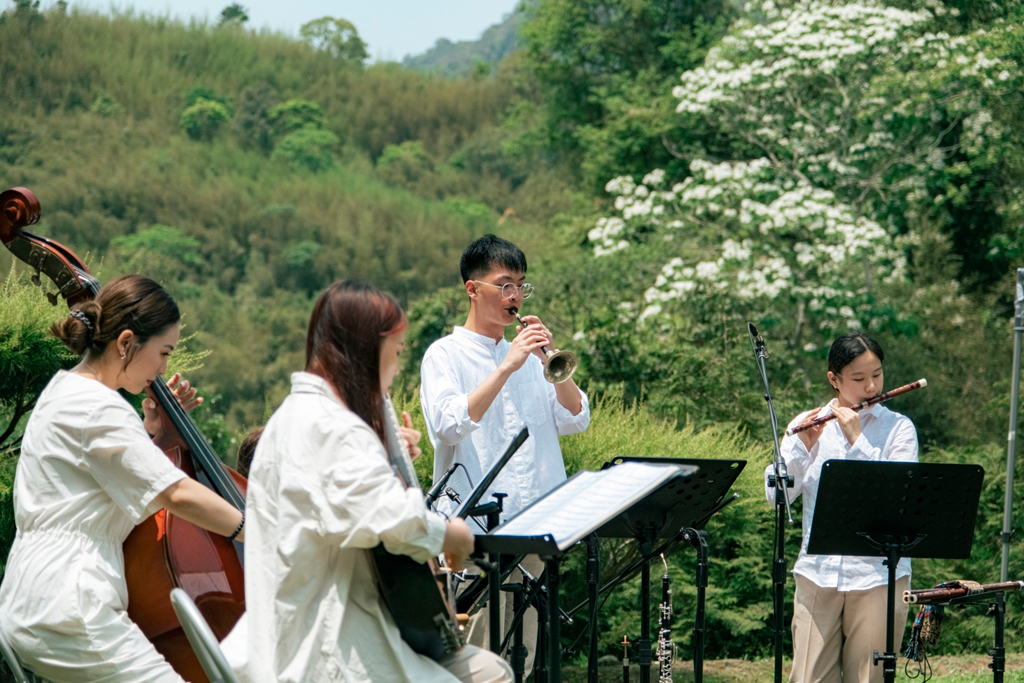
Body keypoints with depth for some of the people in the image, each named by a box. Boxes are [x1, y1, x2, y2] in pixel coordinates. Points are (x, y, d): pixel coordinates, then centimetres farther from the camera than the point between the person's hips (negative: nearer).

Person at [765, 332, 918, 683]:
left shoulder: (898, 428, 2)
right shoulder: (807, 424, 8)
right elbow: (776, 495, 1)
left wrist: (857, 440, -14)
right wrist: (803, 447, -13)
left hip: (877, 575, -2)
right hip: (818, 572, 2)